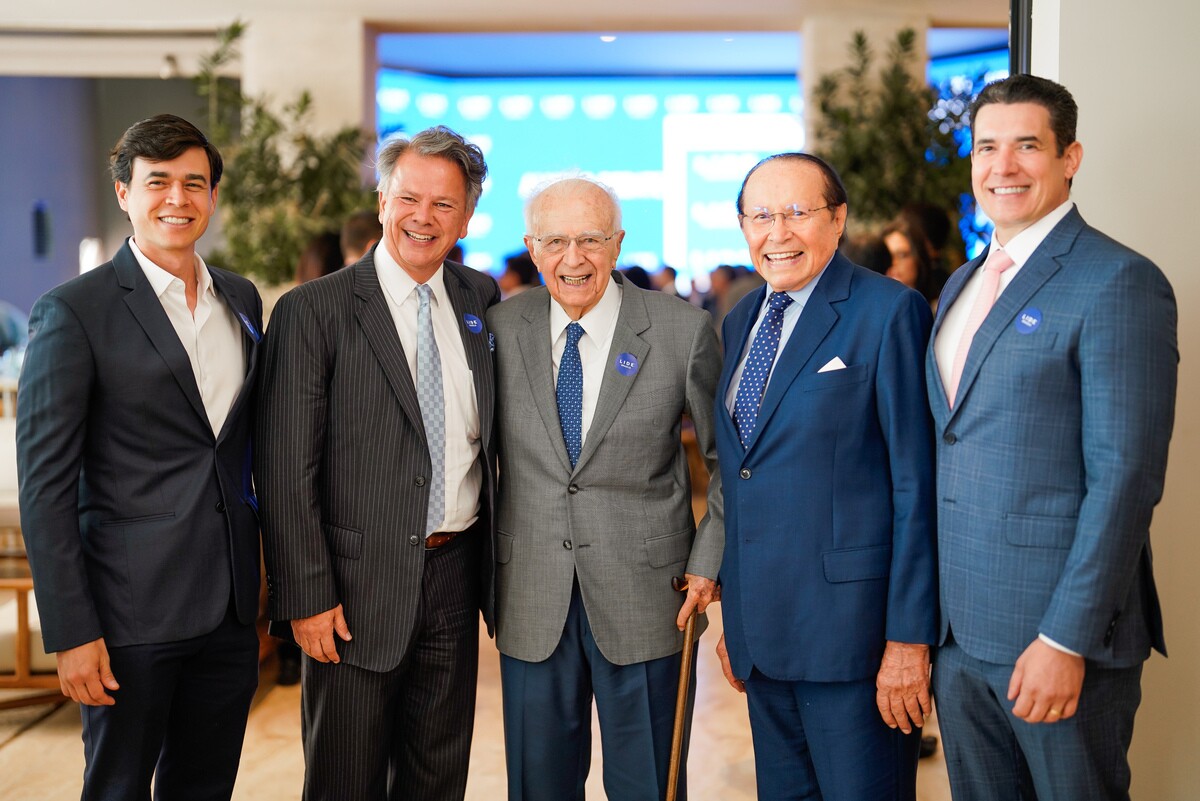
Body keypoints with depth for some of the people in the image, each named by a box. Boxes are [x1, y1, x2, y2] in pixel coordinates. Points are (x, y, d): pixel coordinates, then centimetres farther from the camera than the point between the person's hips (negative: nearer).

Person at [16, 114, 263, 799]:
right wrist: (71, 633, -14)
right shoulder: (73, 312, -9)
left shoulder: (243, 299, 9)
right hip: (134, 613, -5)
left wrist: (274, 577, 12)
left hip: (231, 611, 6)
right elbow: (45, 487, -10)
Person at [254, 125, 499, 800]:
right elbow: (285, 468, -10)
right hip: (359, 585, -4)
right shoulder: (313, 311, -8)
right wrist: (306, 596, -13)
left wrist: (498, 568, 8)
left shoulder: (482, 300, 7)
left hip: (455, 577, 4)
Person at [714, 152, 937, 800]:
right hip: (762, 633, 7)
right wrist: (735, 614, 14)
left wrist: (909, 638, -15)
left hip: (853, 625, -6)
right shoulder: (741, 321, 12)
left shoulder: (890, 312, -9)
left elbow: (917, 485, -13)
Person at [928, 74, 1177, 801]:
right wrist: (932, 613, 12)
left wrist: (1068, 639, -19)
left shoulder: (1119, 283, -11)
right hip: (960, 631, 7)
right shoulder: (963, 285, 13)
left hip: (1058, 633, -7)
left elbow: (1125, 477, -17)